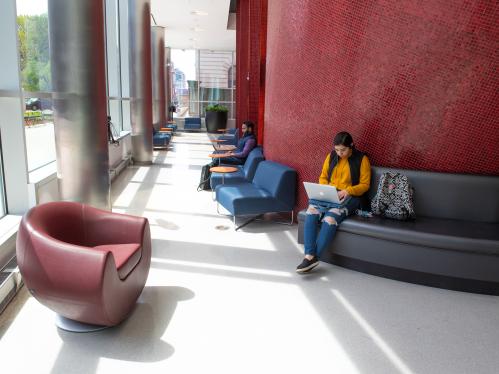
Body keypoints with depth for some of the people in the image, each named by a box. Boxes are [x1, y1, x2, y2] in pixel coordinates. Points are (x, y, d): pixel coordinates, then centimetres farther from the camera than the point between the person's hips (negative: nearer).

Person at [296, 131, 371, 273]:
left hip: (350, 196, -3)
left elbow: (364, 184, -1)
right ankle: (310, 255, -36)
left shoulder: (361, 159, 0)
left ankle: (313, 256, -30)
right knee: (311, 211, -30)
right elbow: (323, 177, 16)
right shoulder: (331, 156, 11)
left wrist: (348, 190, -18)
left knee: (331, 217, -36)